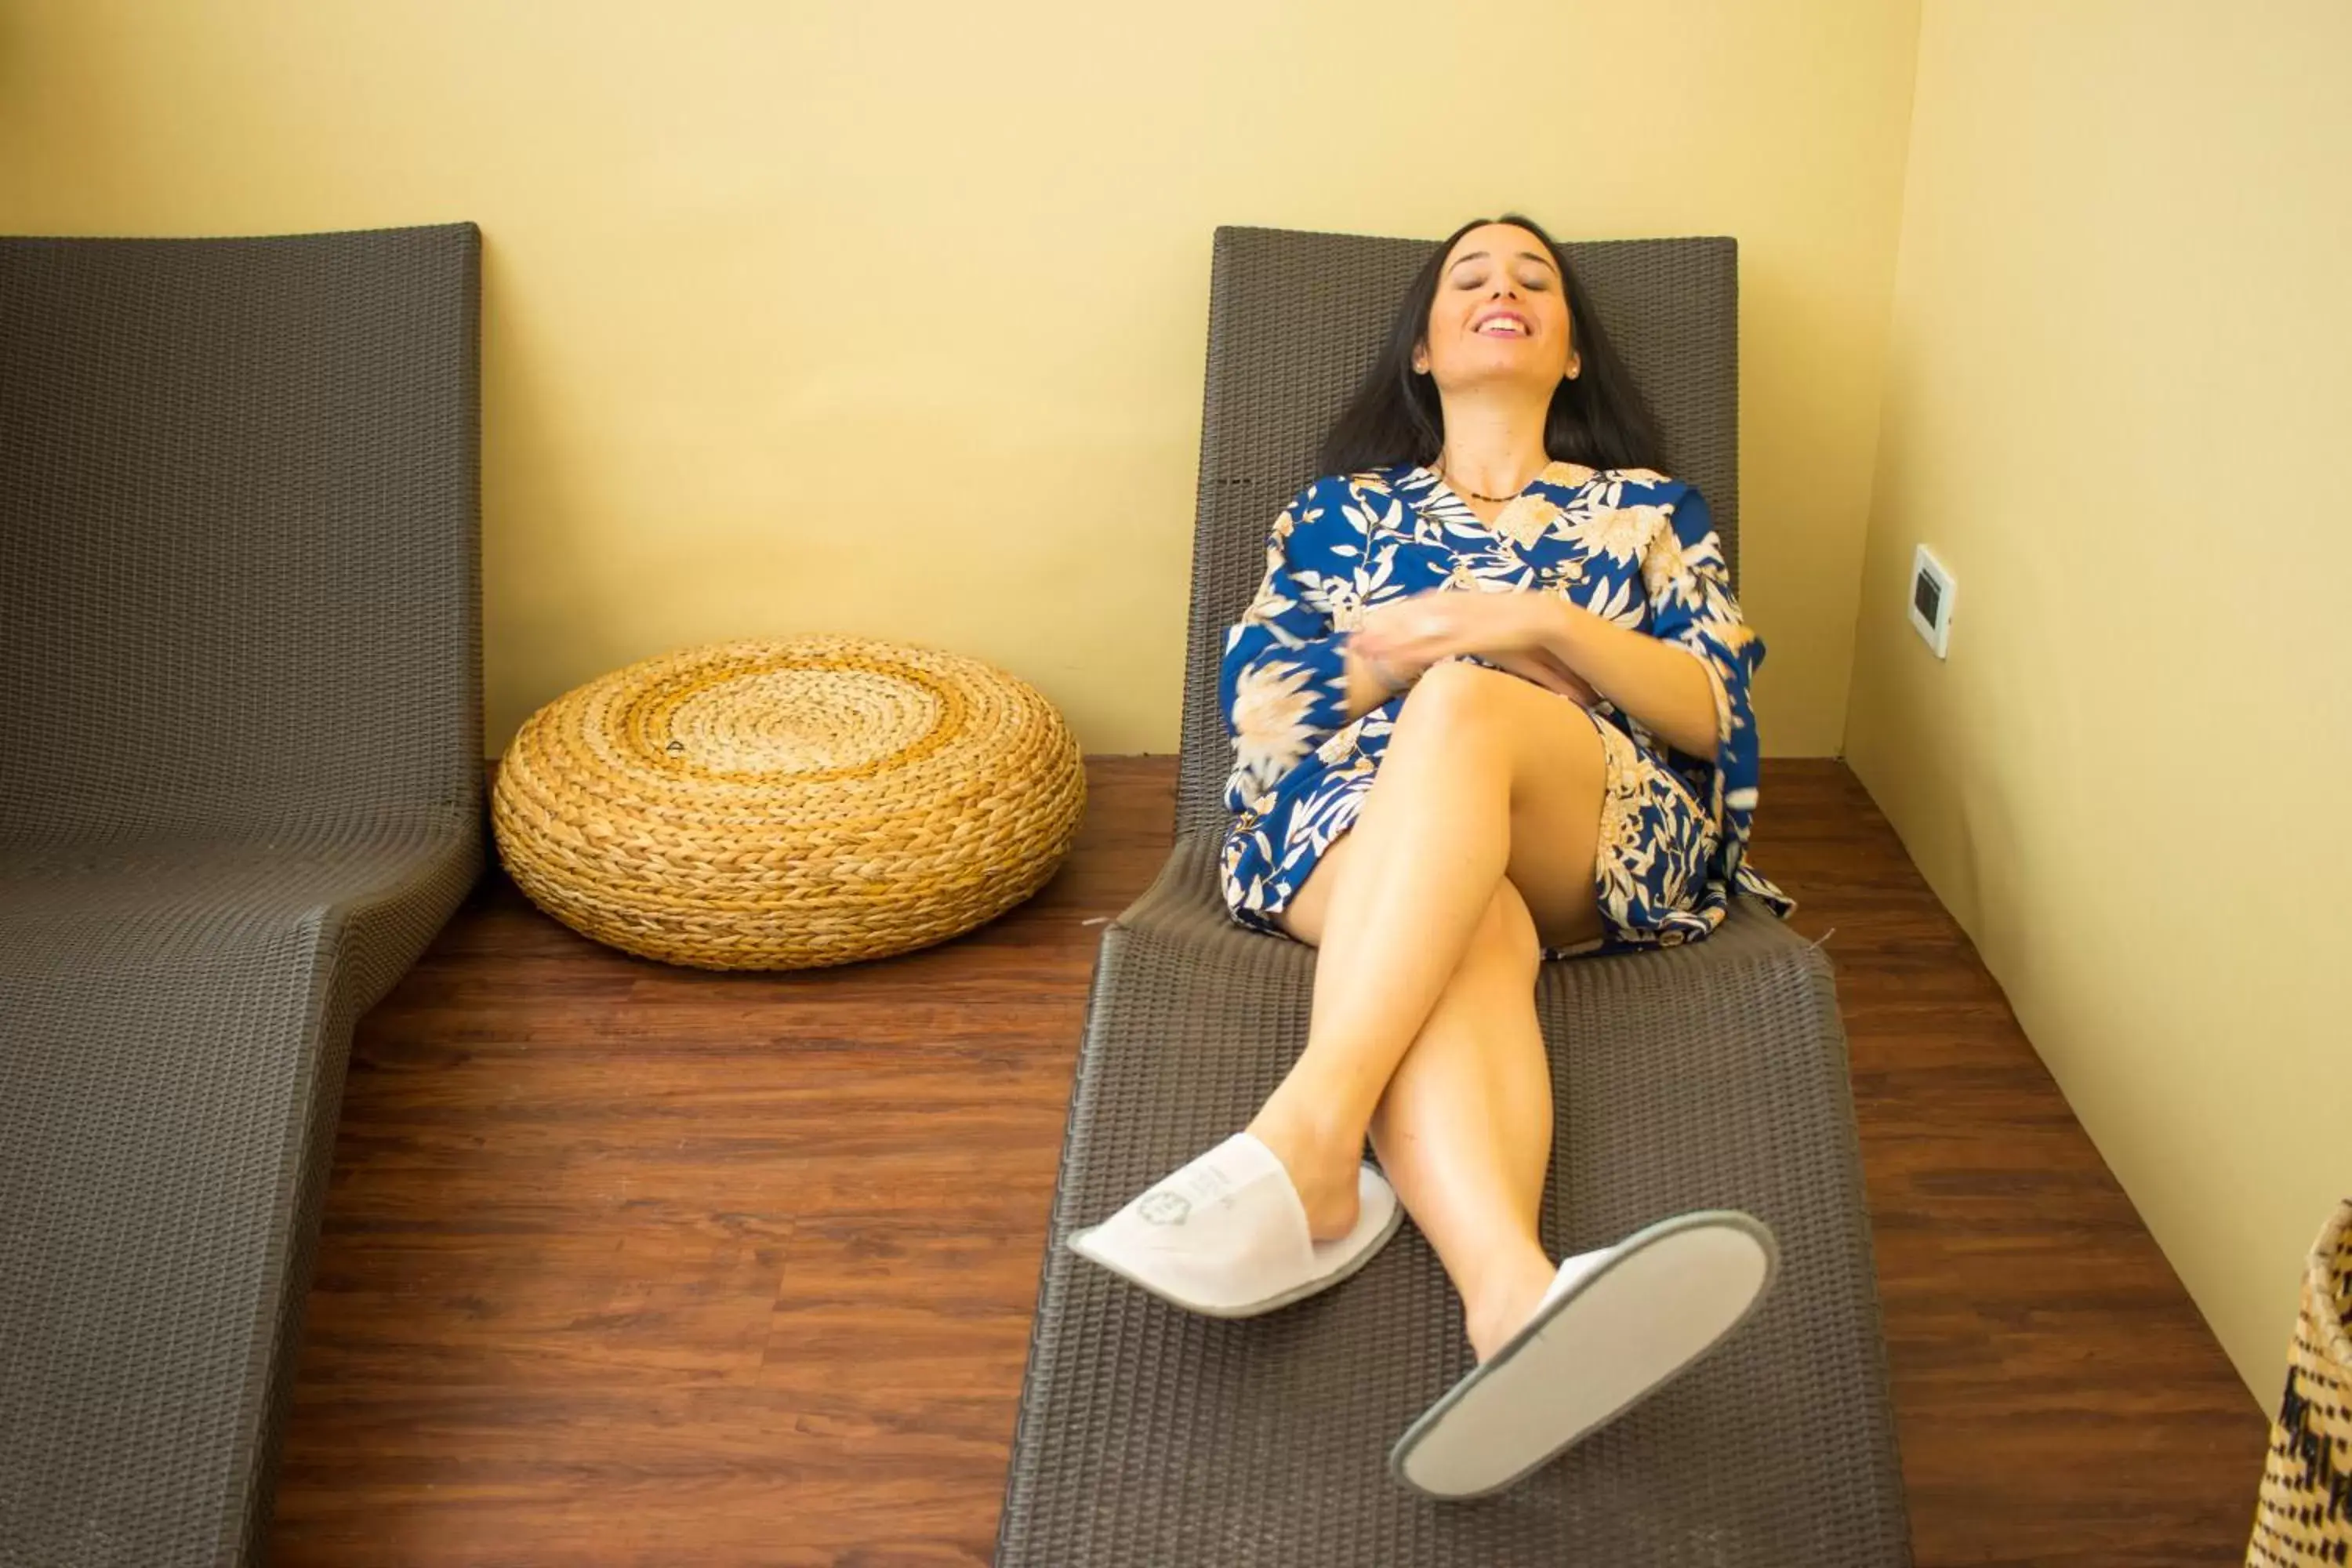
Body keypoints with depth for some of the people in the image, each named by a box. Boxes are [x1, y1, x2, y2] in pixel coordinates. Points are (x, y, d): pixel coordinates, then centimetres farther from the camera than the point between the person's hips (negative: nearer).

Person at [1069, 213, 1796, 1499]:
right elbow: (1251, 702, 12)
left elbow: (1718, 715, 10)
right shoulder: (1340, 510, 29)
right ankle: (1514, 1295, -70)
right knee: (1470, 934, -39)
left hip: (1600, 834, 0)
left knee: (1463, 707, -37)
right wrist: (1432, 641, -1)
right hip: (1354, 819, 0)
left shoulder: (1650, 509, 28)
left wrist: (1545, 623, -6)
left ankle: (1309, 1135, -58)